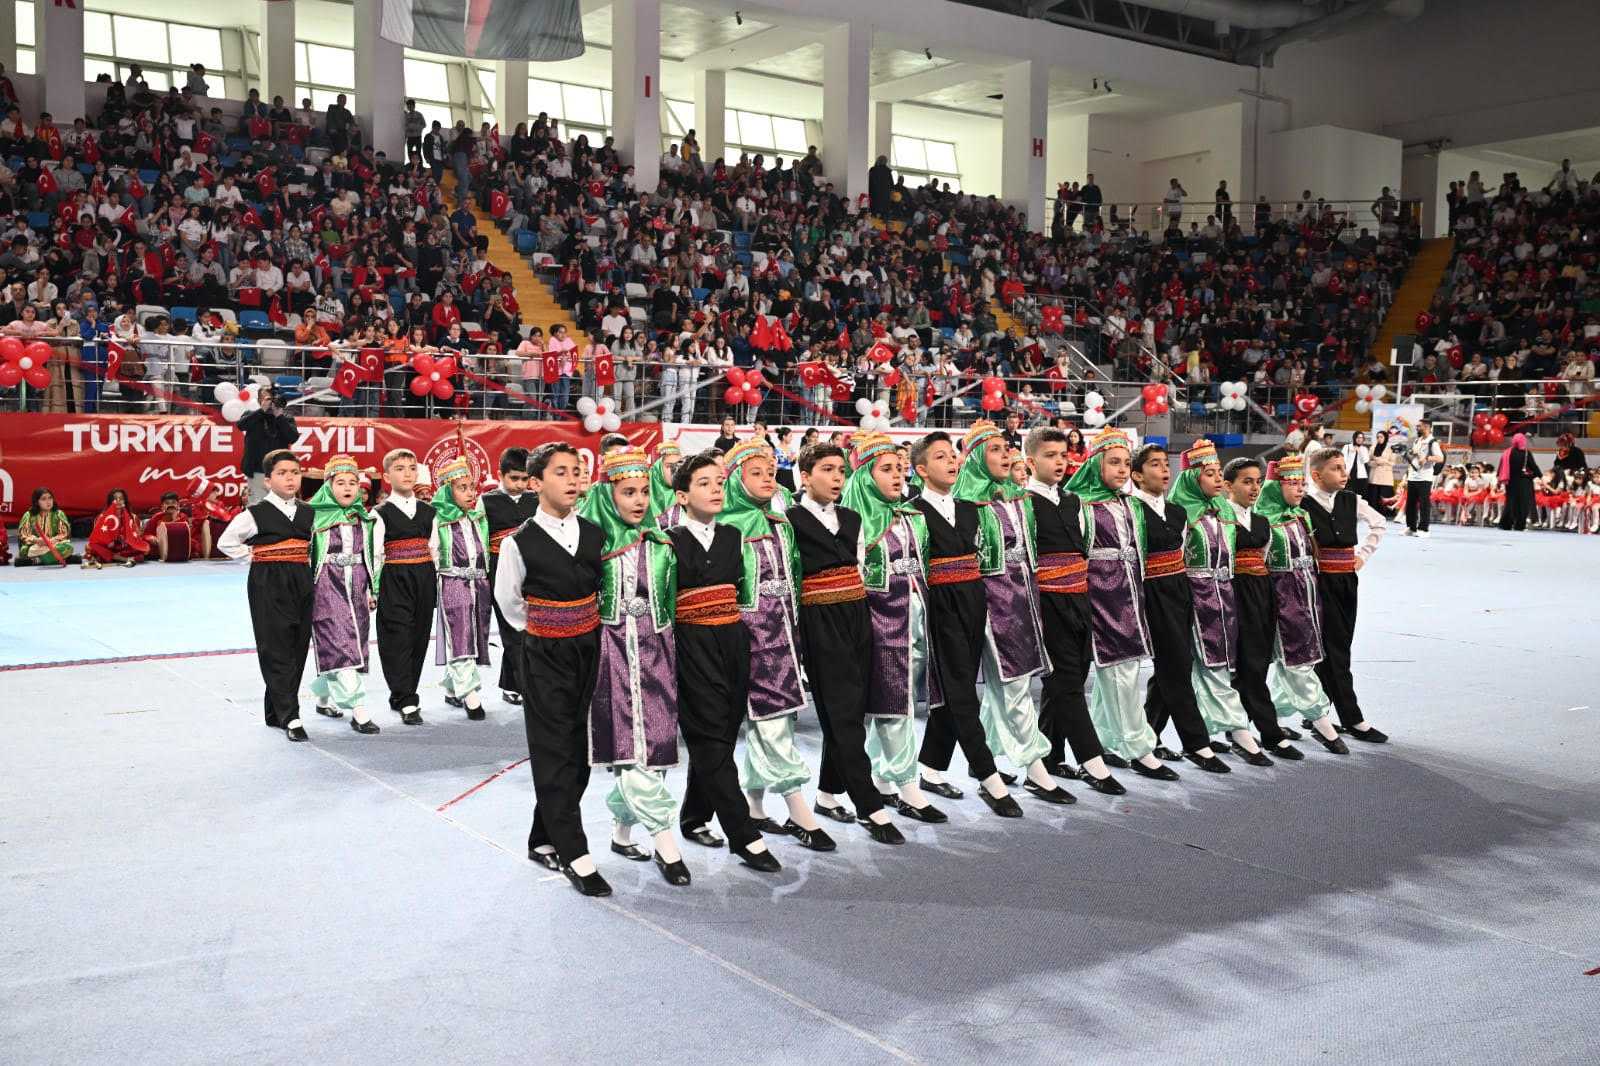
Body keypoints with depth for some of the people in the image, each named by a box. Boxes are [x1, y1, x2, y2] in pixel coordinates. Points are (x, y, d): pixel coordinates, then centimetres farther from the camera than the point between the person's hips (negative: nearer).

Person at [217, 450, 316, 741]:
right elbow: (226, 542, 1)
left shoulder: (308, 513, 10)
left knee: (298, 649, 7)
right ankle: (290, 718, -7)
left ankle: (276, 713, 20)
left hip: (302, 584, 5)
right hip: (268, 586, -5)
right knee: (276, 651, -7)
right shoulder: (256, 514, -3)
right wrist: (255, 559, -4)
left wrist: (305, 564, 8)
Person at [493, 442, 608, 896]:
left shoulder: (595, 534, 1)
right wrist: (539, 630, 9)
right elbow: (507, 598, 6)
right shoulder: (520, 543, -9)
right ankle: (575, 855, -3)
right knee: (554, 755, -4)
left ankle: (545, 841, 22)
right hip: (545, 656, -4)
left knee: (580, 751, 9)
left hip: (589, 651, 5)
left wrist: (586, 629, 10)